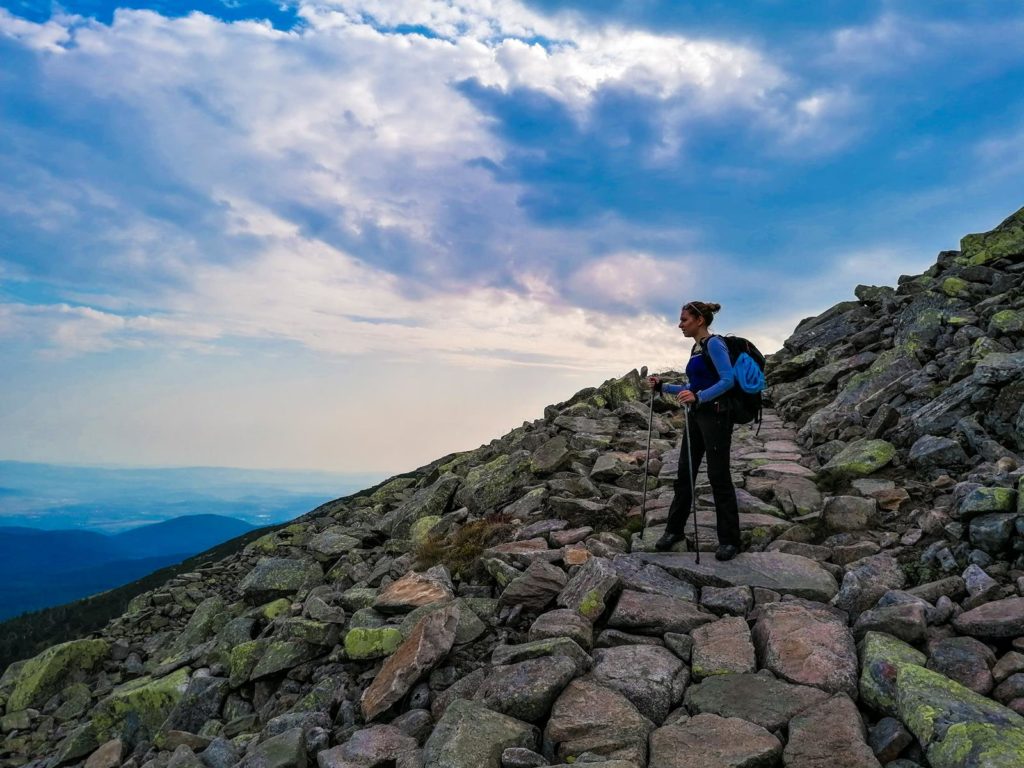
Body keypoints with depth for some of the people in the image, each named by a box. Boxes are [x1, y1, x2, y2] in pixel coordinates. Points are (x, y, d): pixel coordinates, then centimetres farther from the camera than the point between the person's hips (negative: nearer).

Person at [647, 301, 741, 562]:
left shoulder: (714, 344, -11)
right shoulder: (696, 348, 15)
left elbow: (728, 380, -23)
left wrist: (698, 397, -35)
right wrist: (663, 387, 13)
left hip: (715, 416, -9)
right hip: (696, 416, 9)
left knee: (719, 477, -3)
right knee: (684, 474, 11)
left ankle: (729, 540, 7)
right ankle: (674, 529, 21)